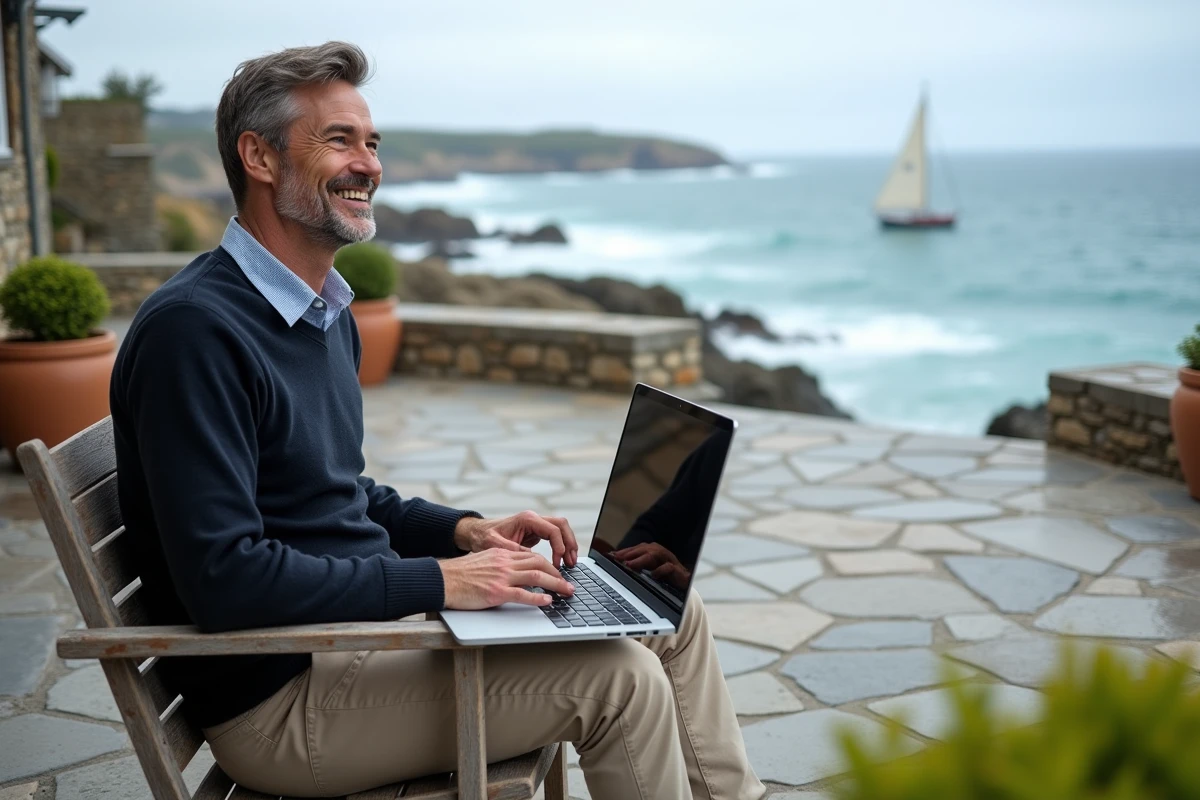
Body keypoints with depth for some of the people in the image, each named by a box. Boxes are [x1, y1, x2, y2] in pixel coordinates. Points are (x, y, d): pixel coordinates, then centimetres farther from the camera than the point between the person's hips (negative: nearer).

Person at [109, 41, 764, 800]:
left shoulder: (329, 313, 11)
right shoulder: (192, 329, -21)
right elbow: (222, 576, -27)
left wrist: (467, 531, 4)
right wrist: (438, 581, -23)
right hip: (280, 695, -9)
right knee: (617, 677, -18)